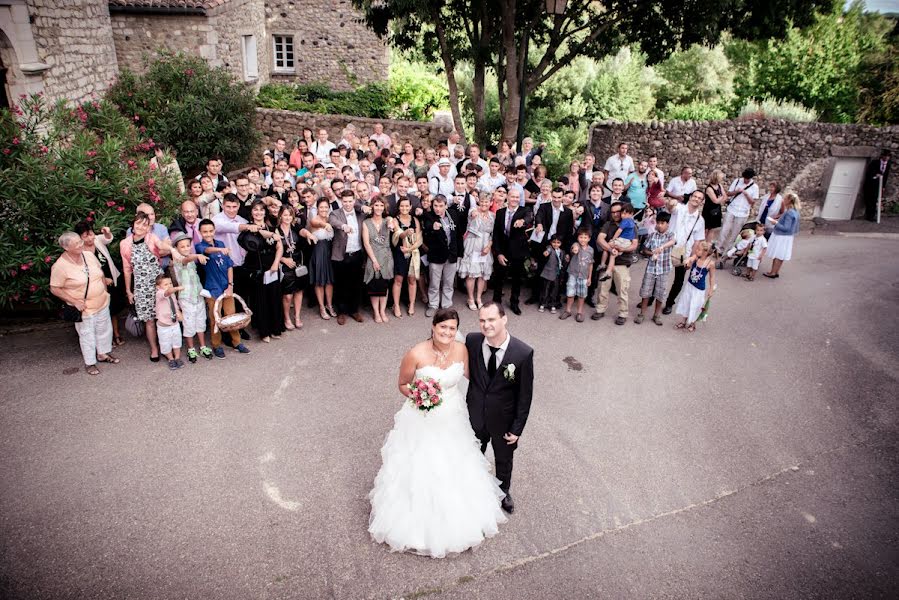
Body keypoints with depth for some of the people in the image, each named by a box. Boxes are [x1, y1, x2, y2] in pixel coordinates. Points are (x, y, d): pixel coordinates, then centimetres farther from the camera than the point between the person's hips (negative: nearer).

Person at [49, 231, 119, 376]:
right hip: (84, 308, -6)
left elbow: (100, 272, 12)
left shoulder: (89, 255, -3)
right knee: (87, 335, 7)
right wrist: (75, 302, -18)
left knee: (104, 330, 19)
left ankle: (103, 354, 40)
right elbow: (55, 289, -14)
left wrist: (105, 290, 9)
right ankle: (90, 363, 25)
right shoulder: (60, 266, -20)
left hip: (102, 303, 6)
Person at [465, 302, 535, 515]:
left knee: (504, 459, 26)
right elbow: (468, 372, -3)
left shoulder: (523, 353, -26)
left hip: (503, 419, -1)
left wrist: (517, 428, -10)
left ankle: (504, 492, 57)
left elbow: (525, 394, -15)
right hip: (475, 415, 2)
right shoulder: (472, 341, -19)